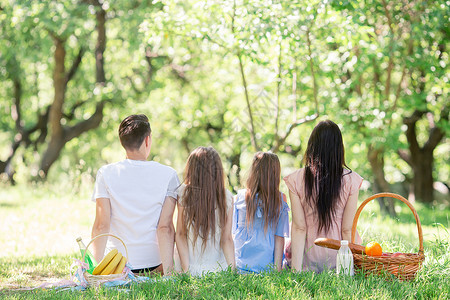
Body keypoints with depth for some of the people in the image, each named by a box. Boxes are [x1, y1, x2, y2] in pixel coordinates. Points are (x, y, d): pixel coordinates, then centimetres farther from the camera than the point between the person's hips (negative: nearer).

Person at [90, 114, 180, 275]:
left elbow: (101, 226, -8)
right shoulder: (168, 175, -5)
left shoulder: (106, 173, -4)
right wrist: (168, 271, -10)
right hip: (154, 261, -1)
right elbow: (165, 227, -11)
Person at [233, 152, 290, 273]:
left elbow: (234, 230, 5)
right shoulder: (281, 200, -3)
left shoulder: (239, 197, -3)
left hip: (240, 264, 1)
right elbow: (279, 237, -2)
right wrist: (278, 269, 2)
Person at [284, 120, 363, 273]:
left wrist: (295, 269, -8)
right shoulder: (351, 180, -8)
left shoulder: (296, 180, -8)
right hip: (339, 254, 1)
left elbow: (299, 228, -9)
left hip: (310, 257, 0)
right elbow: (348, 230, -7)